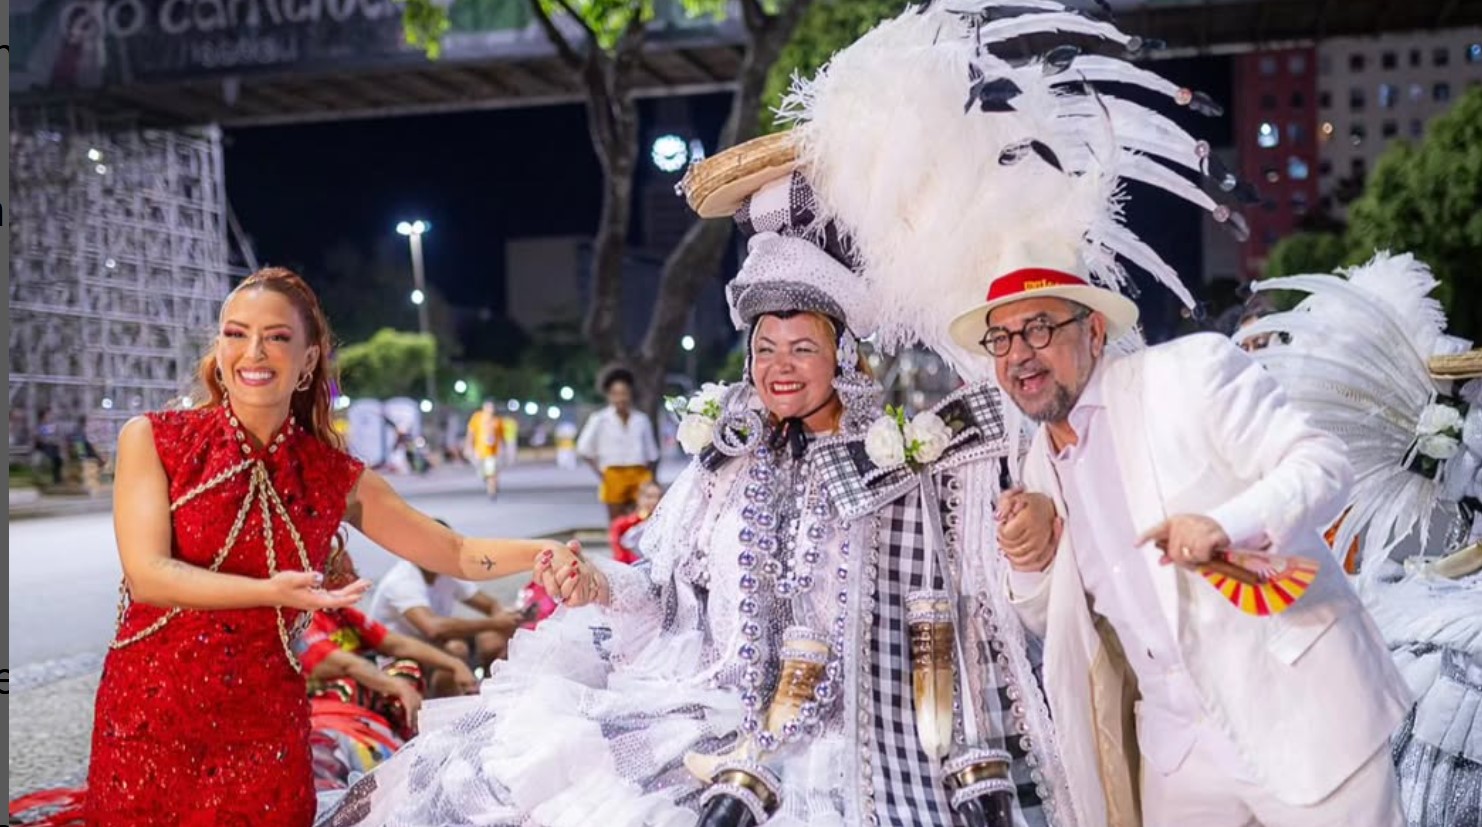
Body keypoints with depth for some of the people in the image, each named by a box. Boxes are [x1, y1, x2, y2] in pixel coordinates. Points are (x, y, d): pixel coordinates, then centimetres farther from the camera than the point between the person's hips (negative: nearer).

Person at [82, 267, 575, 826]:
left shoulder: (337, 478, 2)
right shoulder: (152, 440, -3)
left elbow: (460, 554, 5)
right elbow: (148, 574, -13)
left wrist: (544, 552, -15)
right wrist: (271, 592, -27)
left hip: (263, 733, 1)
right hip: (147, 717, -1)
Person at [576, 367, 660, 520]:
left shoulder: (642, 420, 9)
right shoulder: (599, 420, 1)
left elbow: (652, 454, 15)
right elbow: (584, 449, 2)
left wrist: (652, 477, 5)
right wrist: (600, 473, -6)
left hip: (640, 474, 2)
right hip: (614, 475, -2)